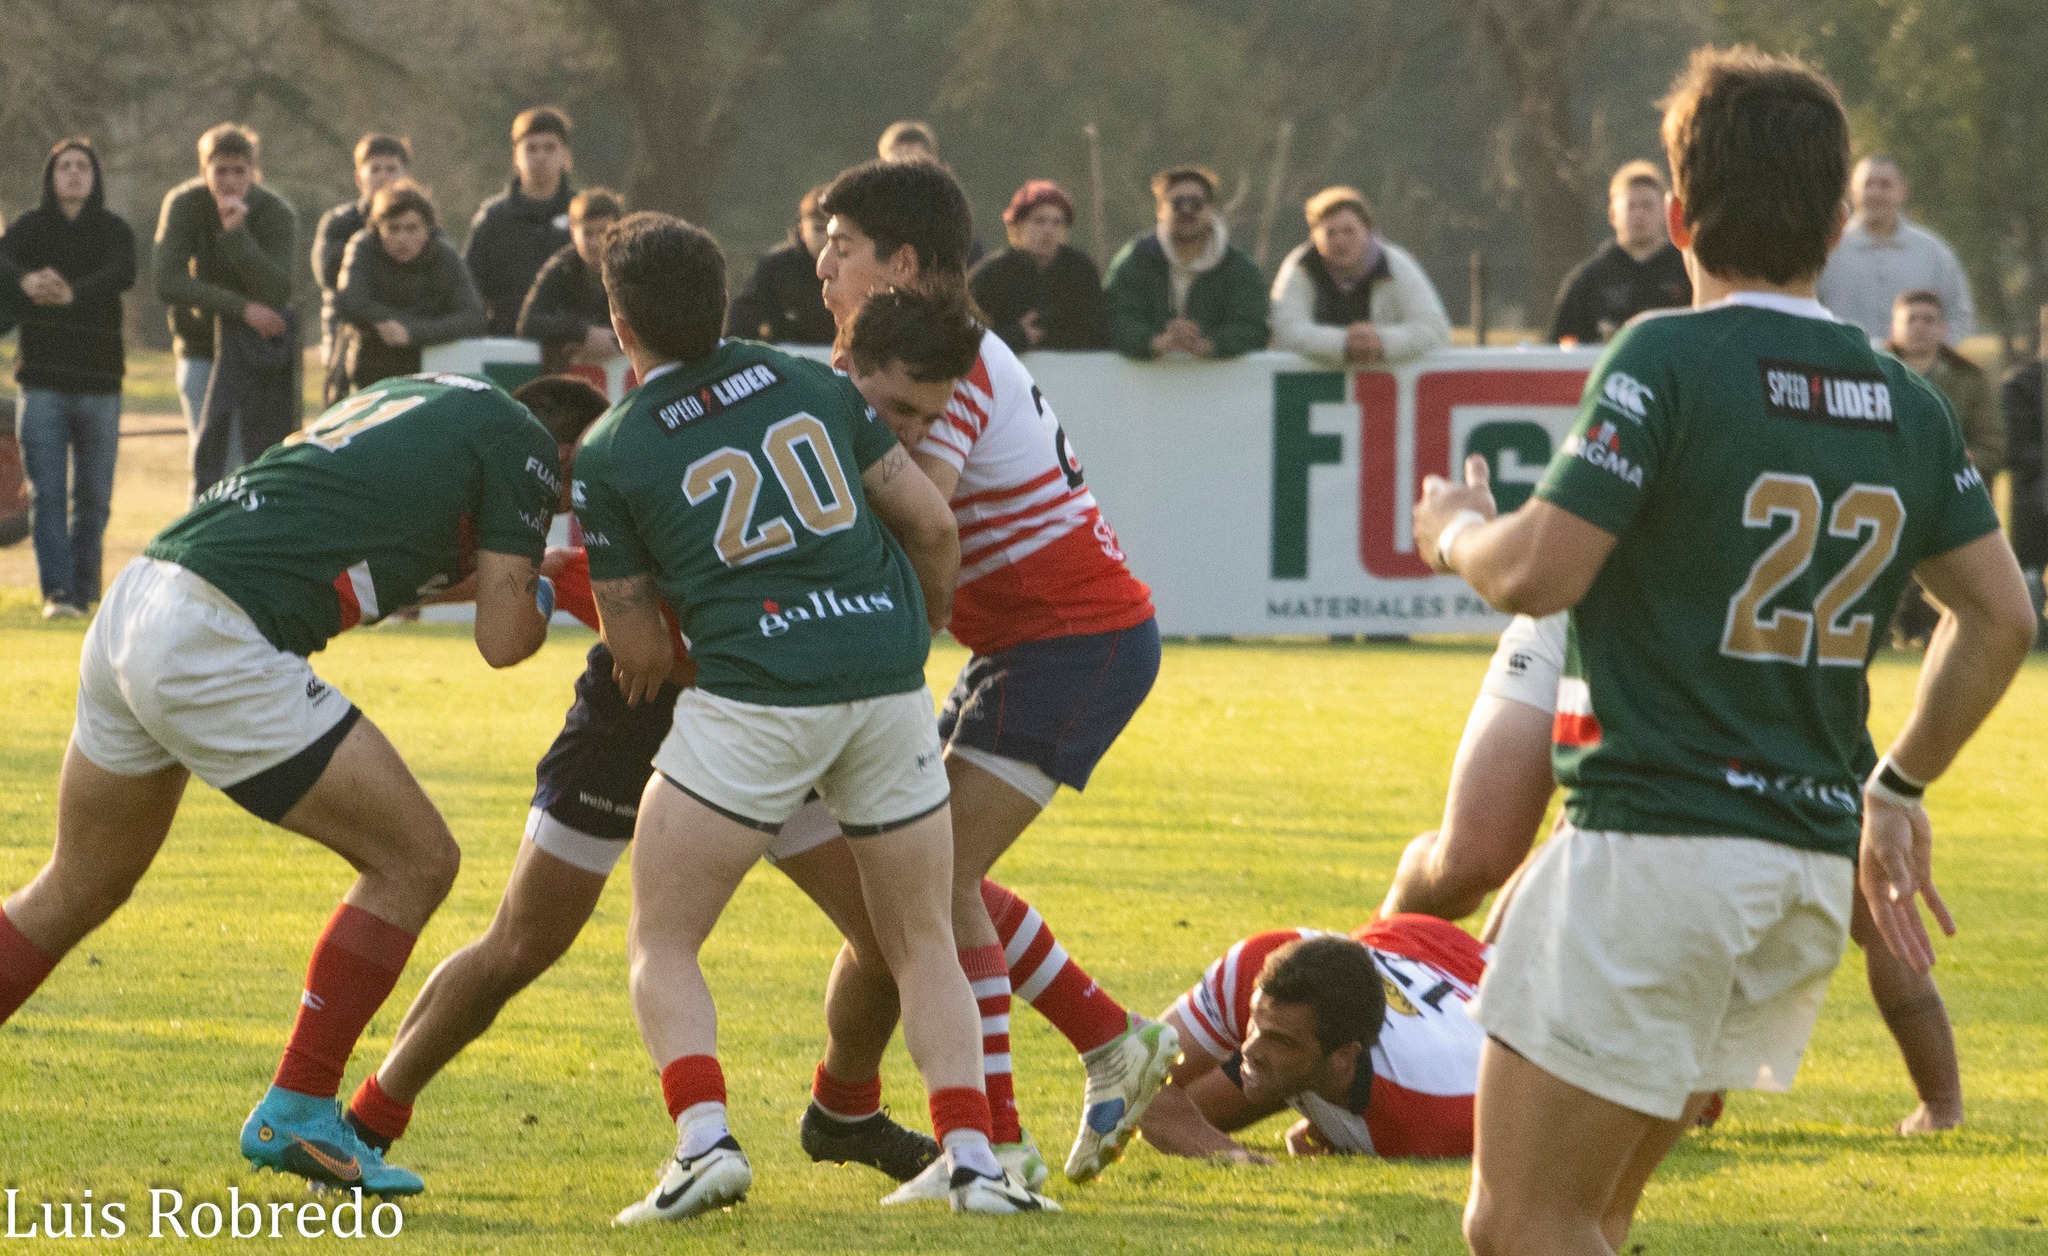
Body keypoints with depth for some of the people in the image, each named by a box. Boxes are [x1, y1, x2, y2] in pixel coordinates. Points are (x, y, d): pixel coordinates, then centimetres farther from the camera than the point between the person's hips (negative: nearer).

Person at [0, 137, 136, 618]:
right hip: (43, 379, -1)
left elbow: (123, 274, -17)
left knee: (93, 496, 5)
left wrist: (73, 292, -37)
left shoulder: (114, 231, 4)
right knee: (47, 492, -9)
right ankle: (56, 591, -12)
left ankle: (83, 586, 18)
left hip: (99, 380, 1)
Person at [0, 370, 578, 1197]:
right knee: (415, 859, 1)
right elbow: (504, 640, -1)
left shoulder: (435, 398, 25)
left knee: (77, 889, 23)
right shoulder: (519, 443, 1)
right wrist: (546, 595, 20)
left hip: (131, 604, 9)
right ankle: (294, 1114, 3)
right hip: (214, 646, -9)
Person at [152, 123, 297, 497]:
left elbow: (275, 293, -25)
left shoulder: (277, 213, -13)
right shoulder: (183, 205, -11)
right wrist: (240, 308, -27)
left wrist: (237, 233, -35)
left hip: (260, 350, -1)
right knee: (209, 459, -3)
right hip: (201, 349, 1)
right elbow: (167, 281, -22)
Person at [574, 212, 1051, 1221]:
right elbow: (932, 527, 12)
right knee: (923, 944, 17)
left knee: (661, 944, 10)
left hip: (752, 699, -3)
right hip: (887, 677, 3)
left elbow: (639, 655, 8)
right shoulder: (811, 383, 12)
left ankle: (704, 1140, -12)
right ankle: (970, 1156, 0)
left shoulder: (609, 455, 4)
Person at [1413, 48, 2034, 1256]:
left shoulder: (1669, 359, -10)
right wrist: (1899, 787, 30)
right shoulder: (1908, 405, 10)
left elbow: (1538, 573, -14)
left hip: (1652, 840, -7)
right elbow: (2001, 618, 17)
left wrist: (1456, 527, 9)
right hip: (1814, 871, 7)